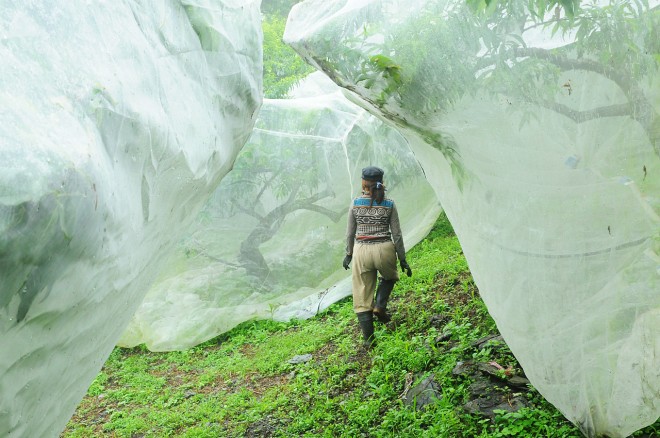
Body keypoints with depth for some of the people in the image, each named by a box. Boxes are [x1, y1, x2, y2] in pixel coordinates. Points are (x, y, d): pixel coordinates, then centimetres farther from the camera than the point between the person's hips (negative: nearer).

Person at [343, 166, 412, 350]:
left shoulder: (355, 203, -1)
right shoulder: (389, 205, -1)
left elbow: (350, 233, 4)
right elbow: (397, 235, 1)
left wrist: (348, 254, 18)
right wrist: (402, 259, 9)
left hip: (361, 251, 0)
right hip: (385, 250, 0)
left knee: (362, 295, 9)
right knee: (389, 277, 33)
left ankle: (368, 339, 10)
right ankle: (380, 306, 10)